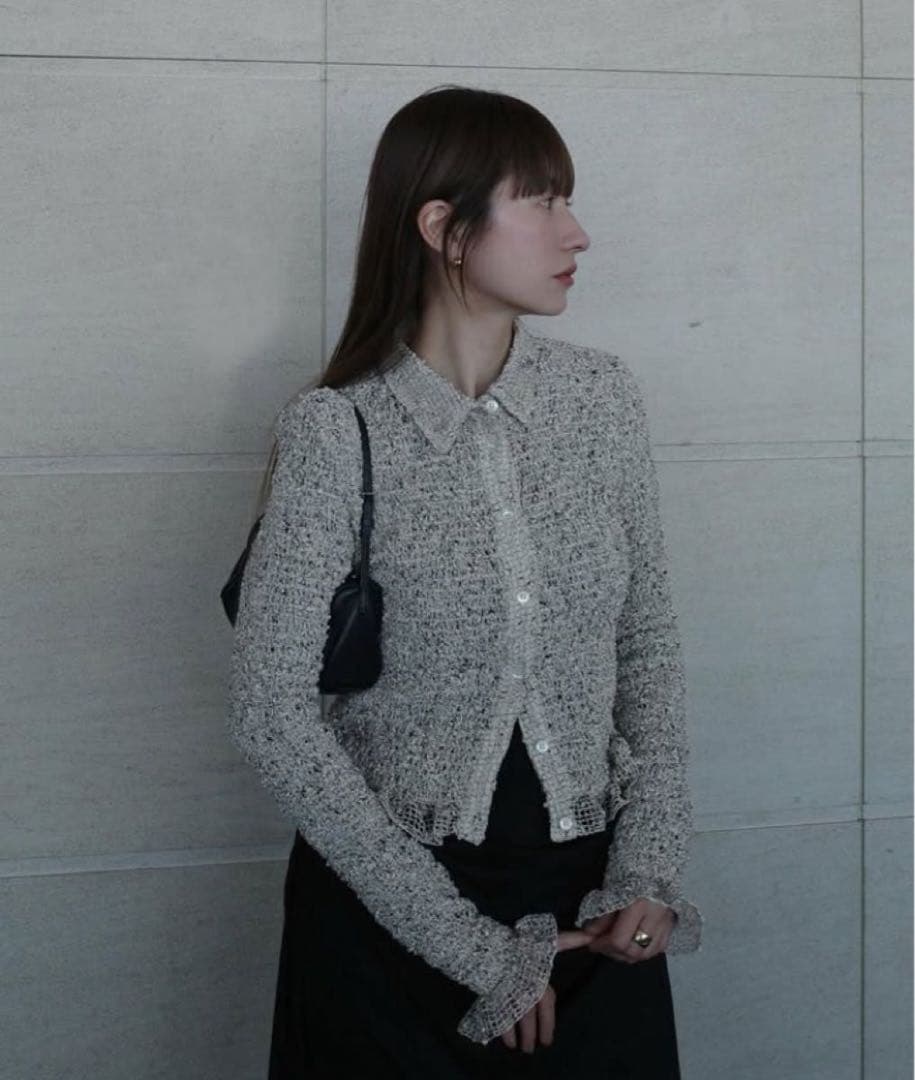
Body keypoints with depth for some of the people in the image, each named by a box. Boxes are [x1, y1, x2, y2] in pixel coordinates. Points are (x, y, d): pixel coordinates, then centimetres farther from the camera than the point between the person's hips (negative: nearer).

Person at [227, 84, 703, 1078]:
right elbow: (272, 715, -17)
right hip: (391, 909, -4)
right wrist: (467, 944, -15)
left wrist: (650, 866, -5)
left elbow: (648, 641, 7)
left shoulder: (601, 394, 0)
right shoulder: (335, 433, -14)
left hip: (591, 903, 4)